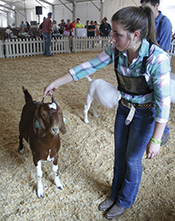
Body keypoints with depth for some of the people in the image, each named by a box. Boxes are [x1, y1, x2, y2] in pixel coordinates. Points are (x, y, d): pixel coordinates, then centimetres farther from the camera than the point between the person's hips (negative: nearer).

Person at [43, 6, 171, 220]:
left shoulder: (158, 58, -31)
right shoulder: (116, 50, -15)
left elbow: (163, 102, -26)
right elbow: (89, 66, -7)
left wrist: (155, 140, -22)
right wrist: (56, 82, -7)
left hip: (146, 114, -5)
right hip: (124, 107, 5)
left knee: (132, 159, 10)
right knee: (119, 154, 18)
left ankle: (125, 201, 39)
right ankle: (115, 194, 44)